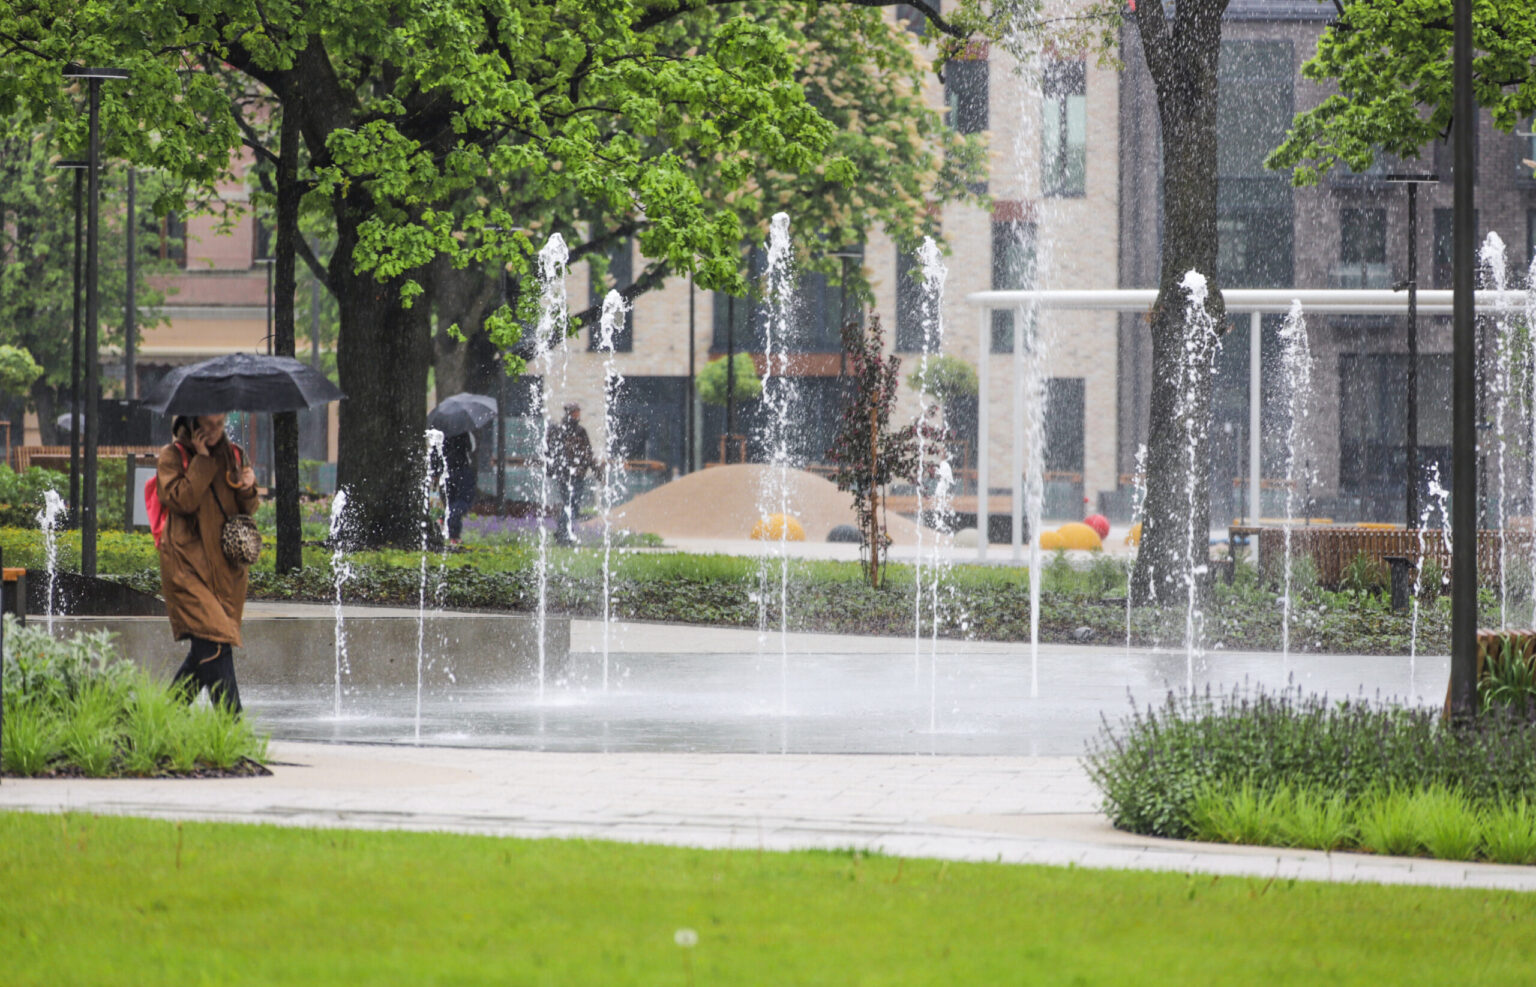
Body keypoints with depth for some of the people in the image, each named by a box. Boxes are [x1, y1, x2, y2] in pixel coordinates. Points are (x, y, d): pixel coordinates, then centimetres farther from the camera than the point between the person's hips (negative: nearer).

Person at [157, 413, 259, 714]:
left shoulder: (233, 455, 14)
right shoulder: (173, 456, 0)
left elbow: (248, 510, 16)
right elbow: (181, 501, -14)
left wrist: (247, 489, -6)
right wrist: (202, 460, -12)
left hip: (226, 566, 5)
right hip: (188, 563, -5)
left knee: (207, 648, 5)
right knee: (214, 641, -17)